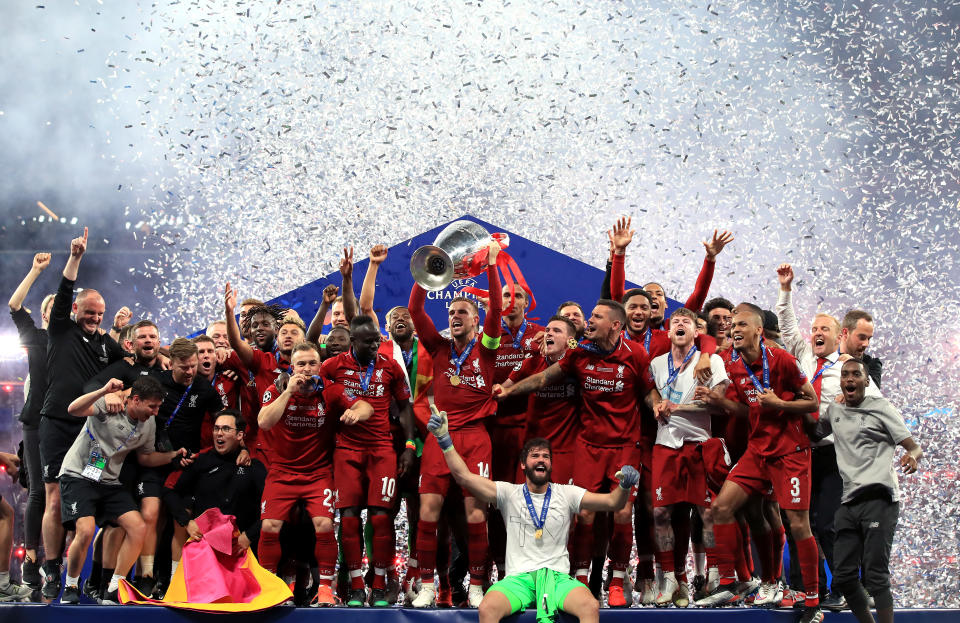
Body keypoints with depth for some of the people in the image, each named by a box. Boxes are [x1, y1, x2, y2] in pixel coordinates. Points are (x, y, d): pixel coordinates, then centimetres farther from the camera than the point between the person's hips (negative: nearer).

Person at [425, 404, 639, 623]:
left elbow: (612, 502, 2)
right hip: (518, 578, 0)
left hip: (557, 577, 1)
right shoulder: (509, 493, 8)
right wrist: (444, 440, -13)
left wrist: (624, 487, -20)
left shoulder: (566, 494, 10)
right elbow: (464, 476, -1)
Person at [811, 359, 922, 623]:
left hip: (879, 499, -6)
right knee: (844, 575, 3)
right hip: (849, 502, 6)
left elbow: (915, 448, -1)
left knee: (875, 576, -13)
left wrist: (912, 457, -25)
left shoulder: (881, 407, 2)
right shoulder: (834, 411, 17)